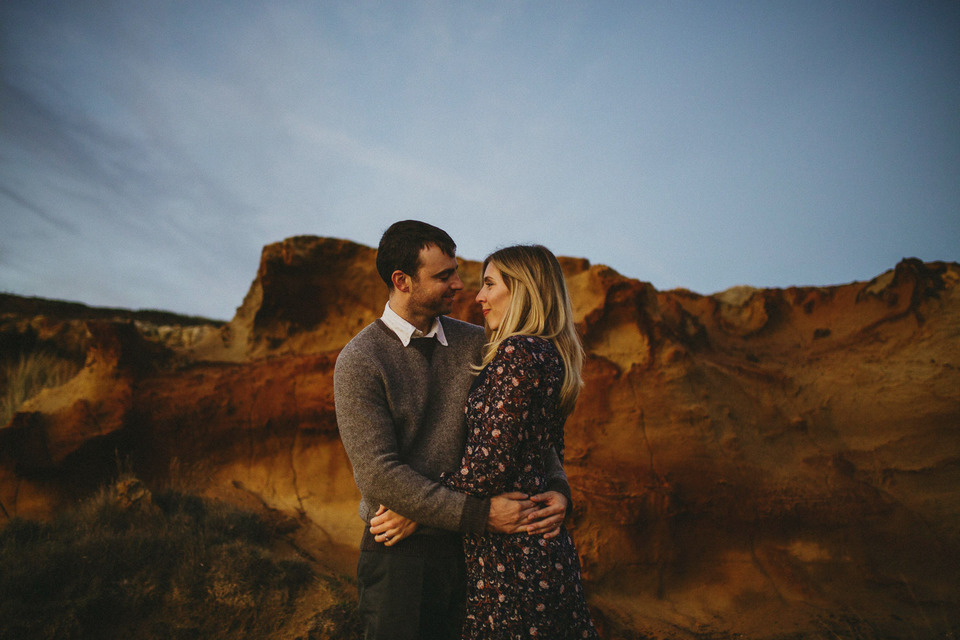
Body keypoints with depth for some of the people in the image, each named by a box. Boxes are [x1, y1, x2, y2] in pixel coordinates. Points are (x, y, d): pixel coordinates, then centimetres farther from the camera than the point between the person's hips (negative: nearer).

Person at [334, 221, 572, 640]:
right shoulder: (358, 362, -10)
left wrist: (557, 488, -8)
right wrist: (481, 515, -22)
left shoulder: (476, 344, 4)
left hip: (469, 549, 4)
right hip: (400, 555, -4)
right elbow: (380, 474, -18)